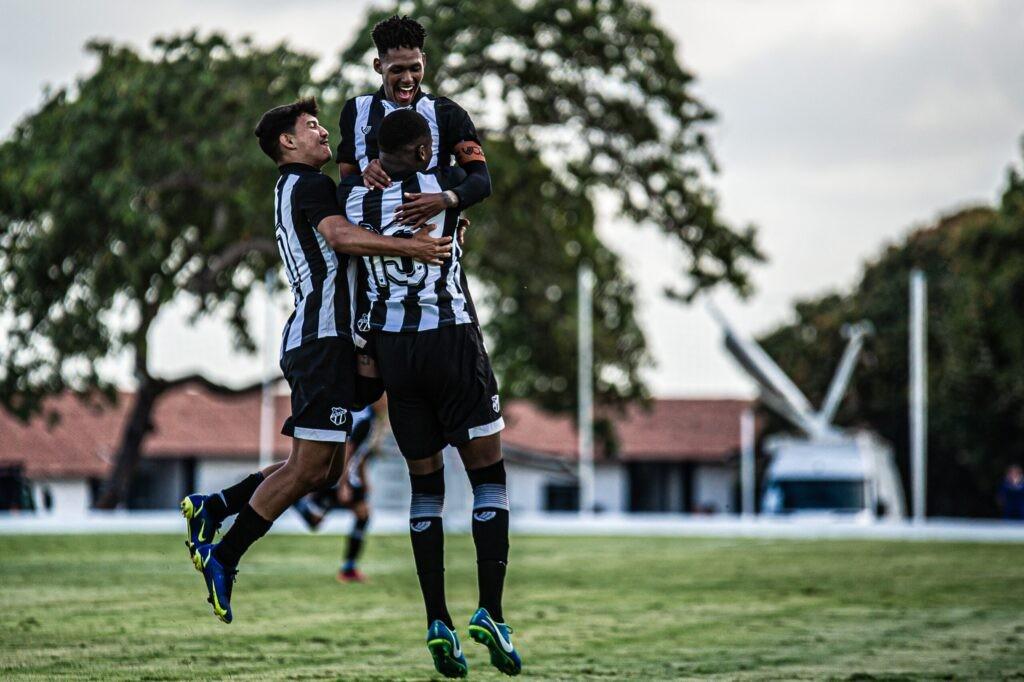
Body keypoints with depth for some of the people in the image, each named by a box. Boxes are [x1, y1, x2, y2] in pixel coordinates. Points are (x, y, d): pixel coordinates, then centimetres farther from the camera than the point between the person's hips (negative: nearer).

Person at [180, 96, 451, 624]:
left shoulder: (294, 188, 24)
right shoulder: (311, 185, -7)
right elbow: (341, 236, -26)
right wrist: (410, 247, -31)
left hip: (312, 338, 10)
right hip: (323, 338, -10)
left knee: (321, 469, 11)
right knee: (308, 467, -10)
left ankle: (212, 508, 15)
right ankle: (221, 557, -6)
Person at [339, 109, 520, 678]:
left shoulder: (351, 196, 3)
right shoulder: (446, 187, -4)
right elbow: (476, 178, 17)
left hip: (392, 350, 4)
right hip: (453, 343, -4)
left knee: (426, 485, 12)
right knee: (489, 477, 6)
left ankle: (438, 621, 0)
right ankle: (491, 612, -8)